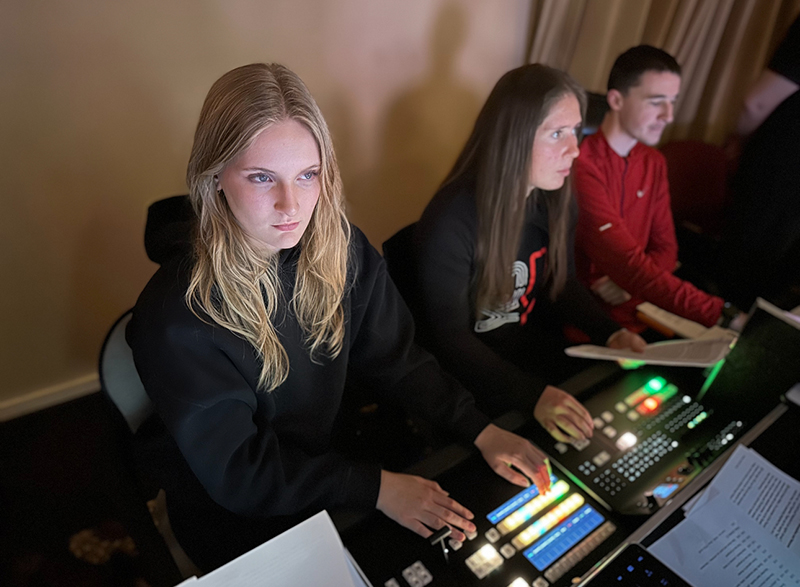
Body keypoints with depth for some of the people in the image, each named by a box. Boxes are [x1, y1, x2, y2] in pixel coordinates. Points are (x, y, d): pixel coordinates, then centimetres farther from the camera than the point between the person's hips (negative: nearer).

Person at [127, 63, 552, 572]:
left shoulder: (343, 250, -13)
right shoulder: (176, 316, -29)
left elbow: (396, 359, -6)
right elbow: (237, 473, -22)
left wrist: (481, 430, -16)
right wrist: (374, 488, -26)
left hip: (329, 450, 4)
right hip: (238, 516, -4)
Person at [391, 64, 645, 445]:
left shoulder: (556, 202, -3)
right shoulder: (450, 221, -24)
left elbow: (562, 284, 10)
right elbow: (449, 338, -23)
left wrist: (609, 334, -7)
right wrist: (532, 395, -33)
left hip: (535, 351, 7)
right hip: (469, 372, -6)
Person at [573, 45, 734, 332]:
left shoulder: (654, 163, 10)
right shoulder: (581, 163, -18)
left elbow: (665, 247, 11)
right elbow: (627, 262, -24)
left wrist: (628, 281, -11)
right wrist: (717, 311, -26)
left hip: (635, 306, 7)